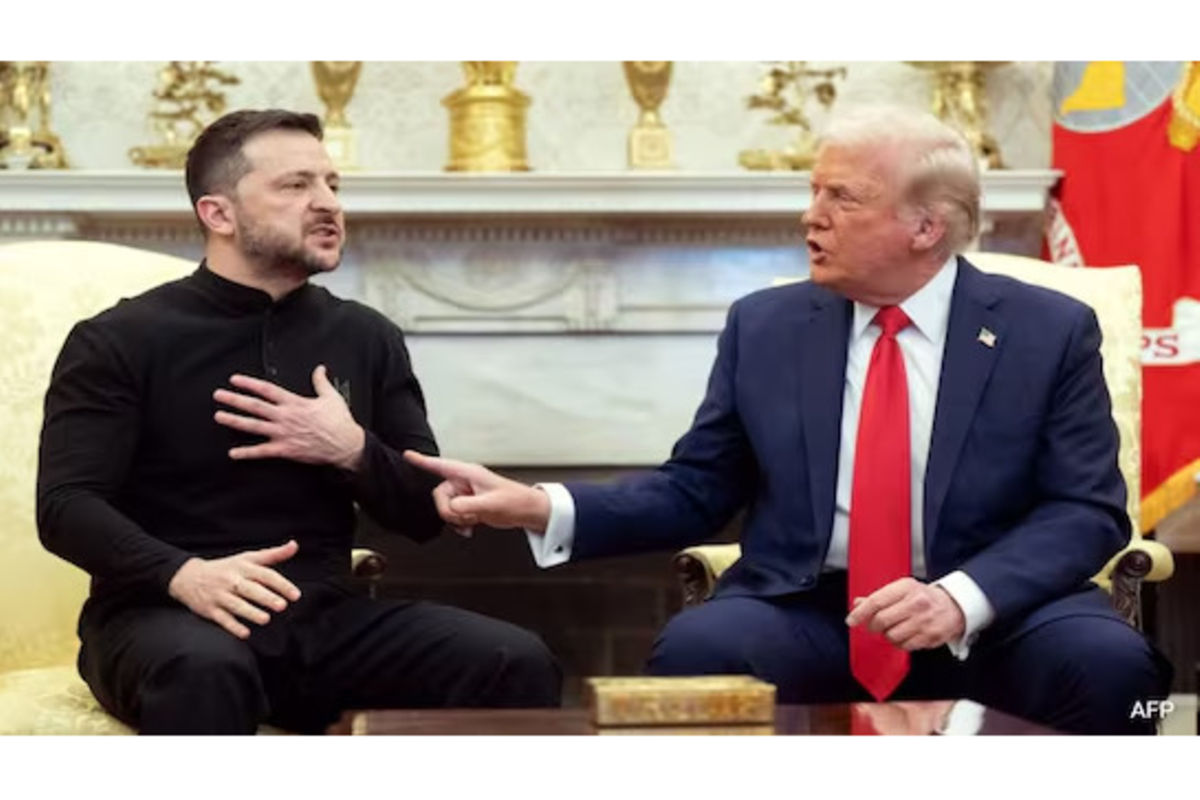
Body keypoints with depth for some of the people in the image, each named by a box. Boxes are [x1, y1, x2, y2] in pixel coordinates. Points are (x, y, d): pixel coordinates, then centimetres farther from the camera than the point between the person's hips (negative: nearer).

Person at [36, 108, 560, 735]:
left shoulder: (366, 338, 13)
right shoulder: (121, 341, 1)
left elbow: (425, 515, 14)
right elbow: (66, 507, -9)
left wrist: (353, 451, -8)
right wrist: (184, 574, -29)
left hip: (323, 617, 4)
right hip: (165, 616, -4)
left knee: (518, 664, -21)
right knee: (205, 671, -41)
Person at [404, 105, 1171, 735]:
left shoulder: (1052, 331, 2)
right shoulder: (764, 326, 8)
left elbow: (1088, 510, -4)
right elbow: (693, 492, 11)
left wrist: (963, 597, -22)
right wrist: (544, 507, -6)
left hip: (995, 614, -1)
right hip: (804, 612, 1)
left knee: (1108, 660, -32)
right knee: (695, 647, -31)